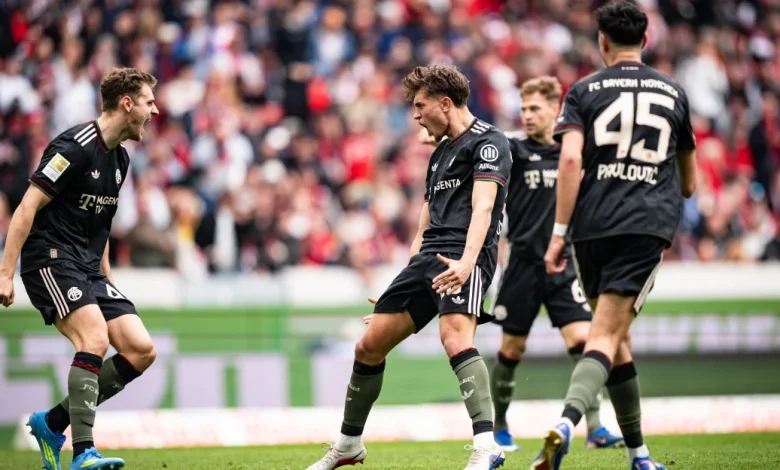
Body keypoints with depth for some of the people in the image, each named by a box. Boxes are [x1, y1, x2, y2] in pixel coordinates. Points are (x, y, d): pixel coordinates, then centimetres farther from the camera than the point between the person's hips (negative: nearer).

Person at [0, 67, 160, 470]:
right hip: (51, 259, -9)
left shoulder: (119, 159, 14)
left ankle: (52, 423, 7)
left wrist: (107, 280, 24)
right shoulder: (76, 146, -14)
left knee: (141, 350, -3)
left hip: (88, 268, 9)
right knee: (95, 339, -28)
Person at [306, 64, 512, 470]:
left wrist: (466, 262, -32)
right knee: (369, 345, 7)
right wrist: (408, 279, 23)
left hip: (463, 260, -9)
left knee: (455, 338, -32)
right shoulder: (439, 154, 26)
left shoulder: (487, 141, -3)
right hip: (429, 257, 9)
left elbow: (483, 207, -18)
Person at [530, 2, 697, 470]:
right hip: (647, 226, -1)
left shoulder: (584, 91, 8)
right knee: (607, 337, -10)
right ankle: (567, 422, -36)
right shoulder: (673, 93, 13)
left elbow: (570, 159, -9)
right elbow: (690, 183, 21)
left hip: (593, 225, 1)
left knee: (616, 338, 14)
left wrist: (559, 233, -8)